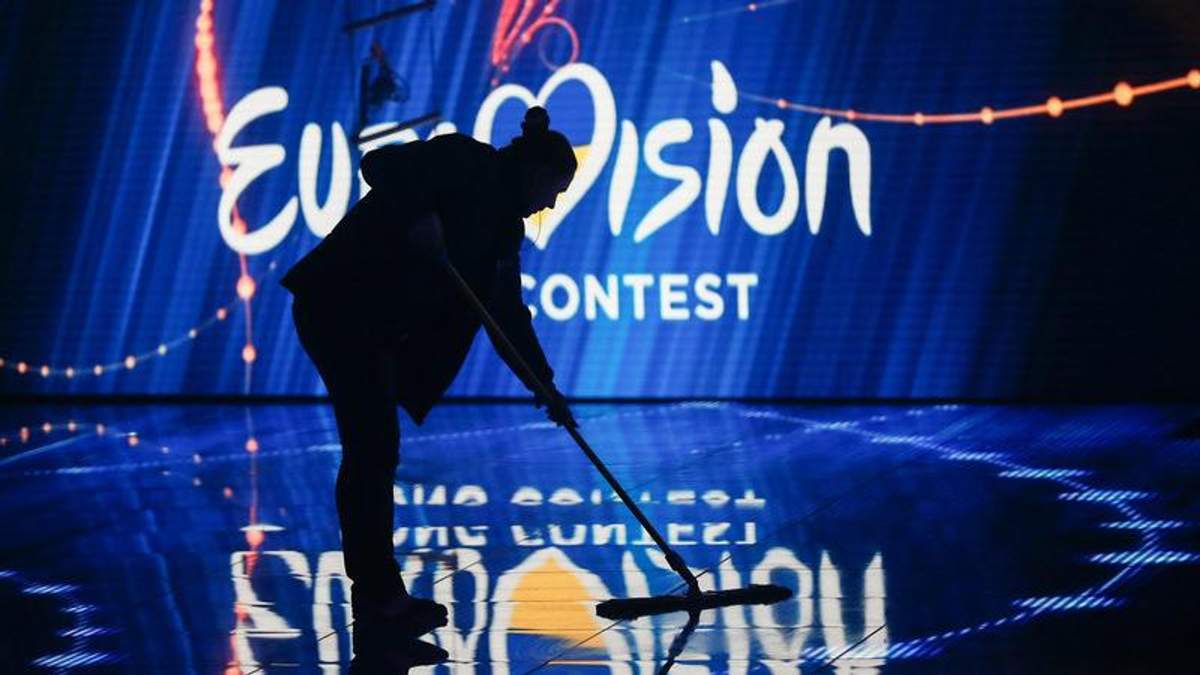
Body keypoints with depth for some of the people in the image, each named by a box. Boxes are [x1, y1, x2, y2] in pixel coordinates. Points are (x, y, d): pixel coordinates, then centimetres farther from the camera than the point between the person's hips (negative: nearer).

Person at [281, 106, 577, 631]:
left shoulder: (504, 221, 15)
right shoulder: (465, 163, -10)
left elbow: (507, 312, 17)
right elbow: (380, 165, -22)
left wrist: (544, 384, 13)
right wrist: (419, 217, -32)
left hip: (375, 325, 10)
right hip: (339, 304, -10)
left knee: (373, 451, 11)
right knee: (374, 449, -8)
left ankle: (375, 593, 16)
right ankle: (379, 593, -5)